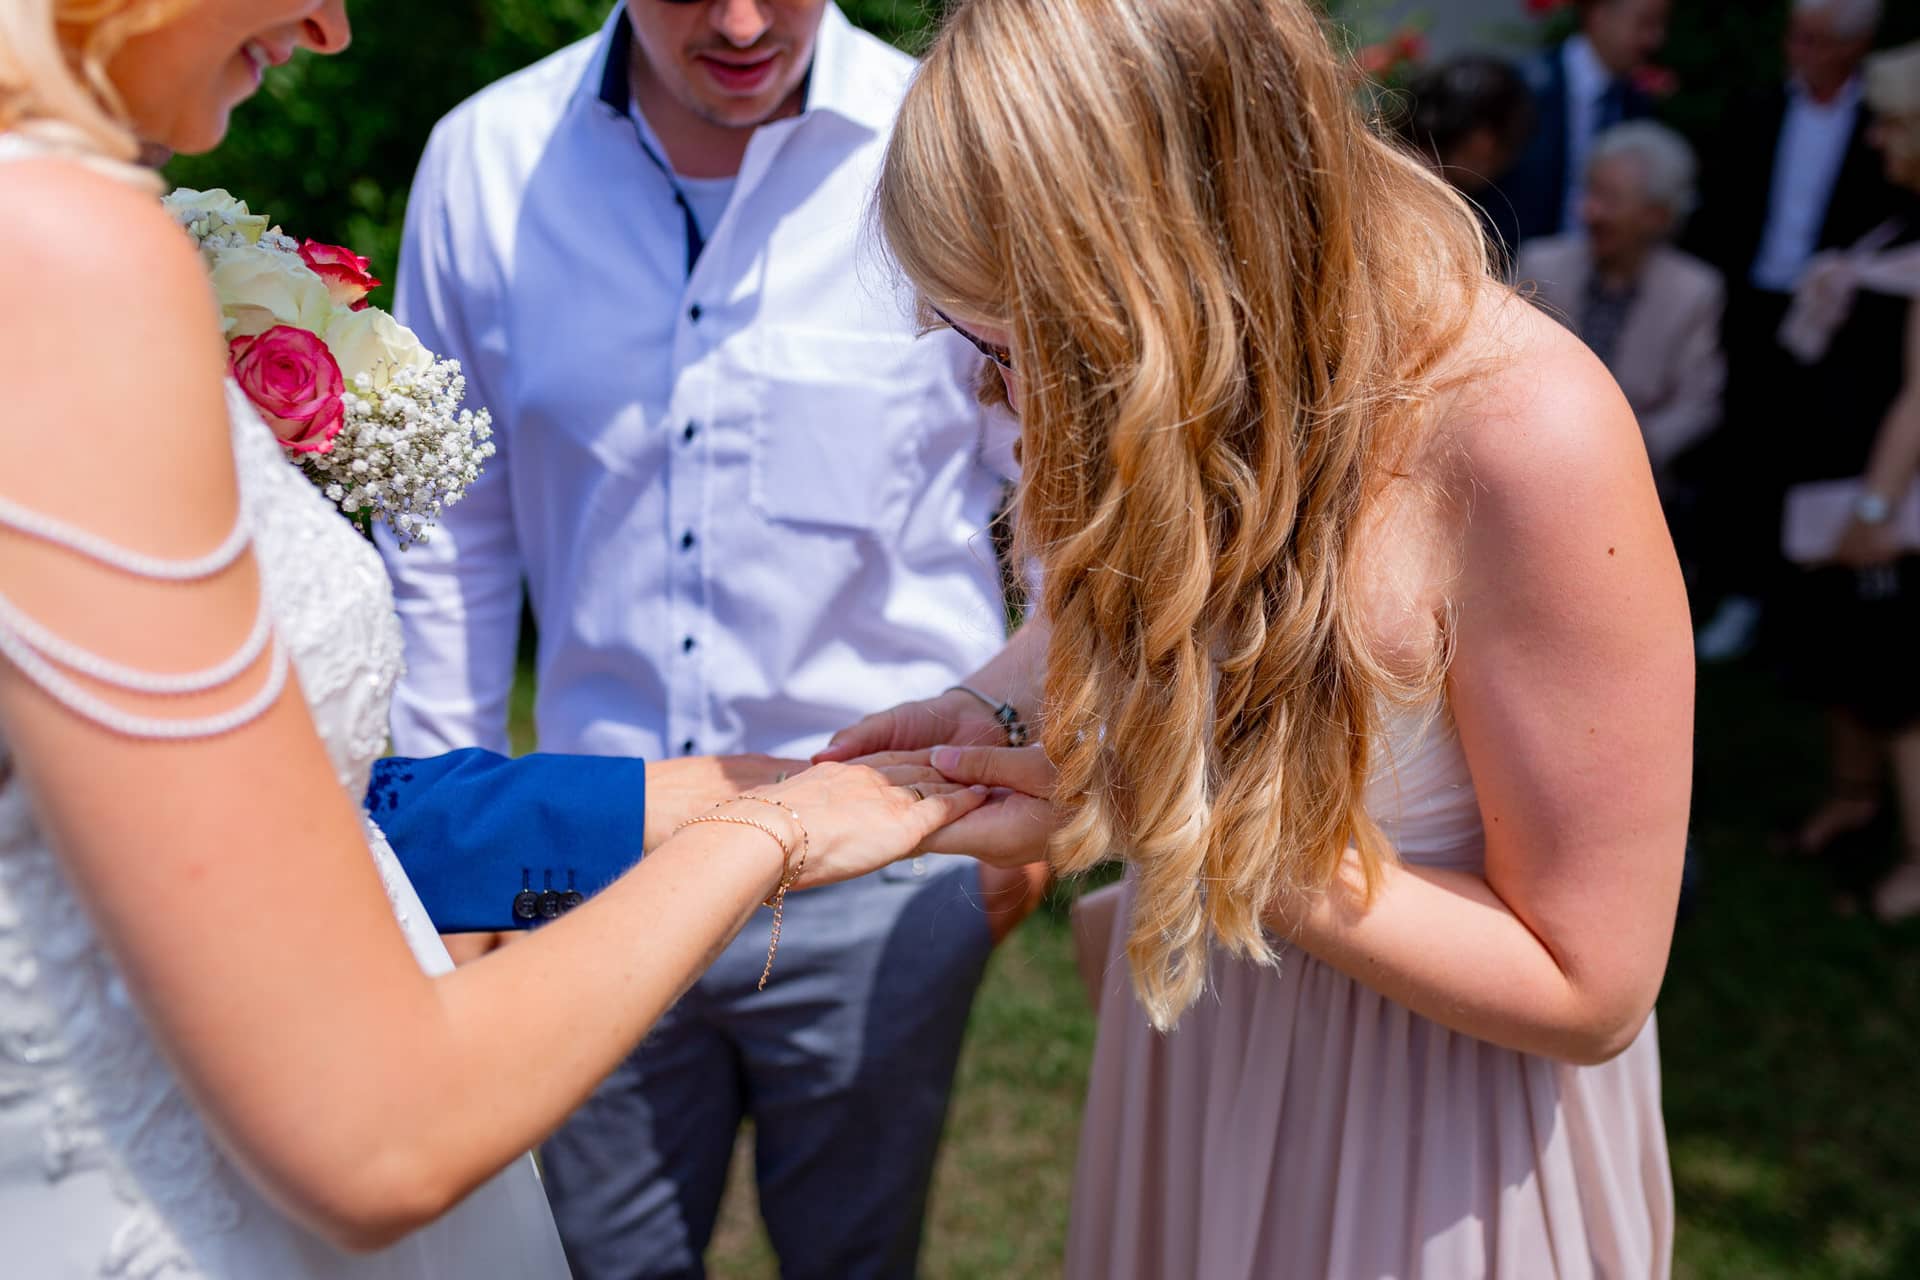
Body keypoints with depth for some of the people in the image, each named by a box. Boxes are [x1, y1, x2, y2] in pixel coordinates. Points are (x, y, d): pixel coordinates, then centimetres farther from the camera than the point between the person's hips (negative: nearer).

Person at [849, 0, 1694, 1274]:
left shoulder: (1528, 434, -32)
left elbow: (1589, 988, -24)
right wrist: (986, 718, -11)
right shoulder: (1151, 392, -13)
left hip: (1445, 1106, -5)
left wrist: (1162, 823, -28)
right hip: (1188, 1034, 6)